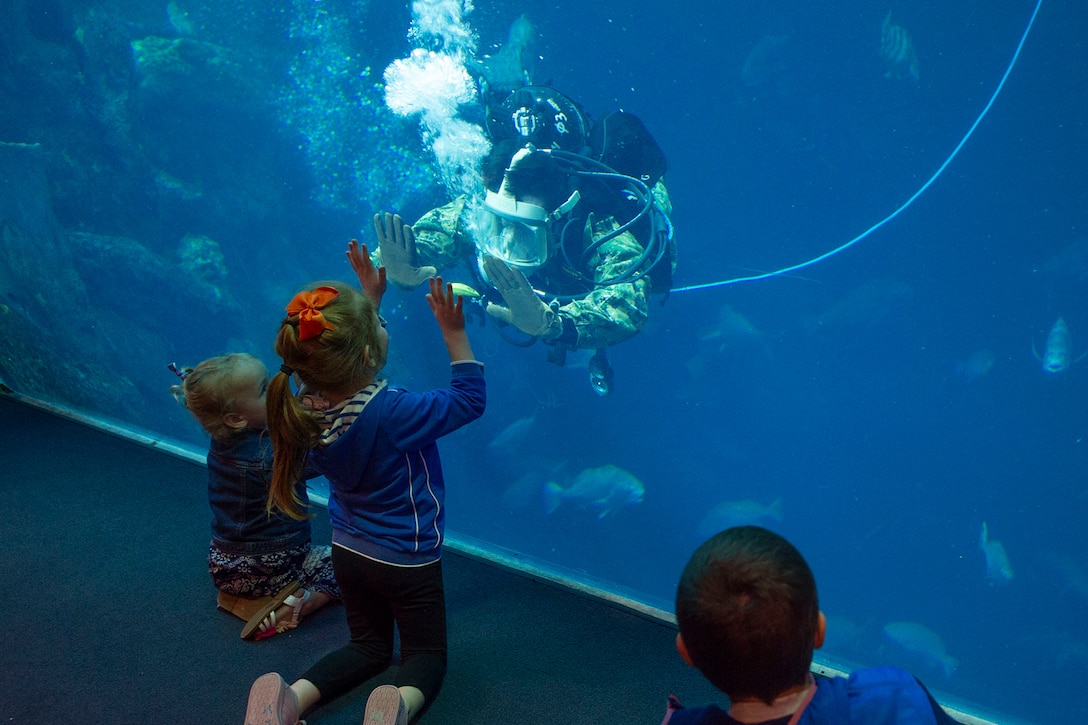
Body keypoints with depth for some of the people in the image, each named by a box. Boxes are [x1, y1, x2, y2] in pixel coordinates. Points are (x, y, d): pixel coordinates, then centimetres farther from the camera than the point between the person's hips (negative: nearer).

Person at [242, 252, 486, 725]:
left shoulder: (304, 406, -16)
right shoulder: (392, 412, -34)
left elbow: (345, 356, 5)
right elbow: (471, 398, -18)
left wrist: (369, 297, 8)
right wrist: (453, 331, -13)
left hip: (348, 552, 6)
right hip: (407, 561, -5)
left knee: (368, 647, 25)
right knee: (426, 654, 15)